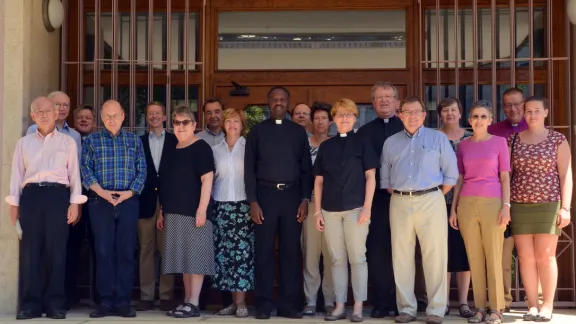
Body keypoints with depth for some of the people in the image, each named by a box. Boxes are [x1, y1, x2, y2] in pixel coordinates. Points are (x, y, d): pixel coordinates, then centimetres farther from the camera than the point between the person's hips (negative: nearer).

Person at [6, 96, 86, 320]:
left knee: (56, 250, -2)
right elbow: (17, 174, 11)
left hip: (58, 195, -1)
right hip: (31, 195, 1)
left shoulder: (68, 142, 10)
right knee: (30, 250, -1)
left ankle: (55, 303, 3)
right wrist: (14, 203, 4)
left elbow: (74, 173, 7)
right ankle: (30, 303, 3)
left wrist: (74, 203, -2)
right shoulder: (24, 143, 14)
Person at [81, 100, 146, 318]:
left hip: (129, 201, 1)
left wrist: (130, 192, -10)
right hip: (100, 201, -1)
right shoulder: (92, 140, 8)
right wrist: (102, 192, -13)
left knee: (126, 251, 0)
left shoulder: (134, 141, 11)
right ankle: (106, 302, 3)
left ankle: (123, 302, 5)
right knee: (104, 251, -1)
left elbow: (142, 170, 5)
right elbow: (85, 169, -1)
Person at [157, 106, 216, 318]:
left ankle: (194, 304, -3)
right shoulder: (173, 150, 16)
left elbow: (207, 179, -12)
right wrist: (162, 212, 16)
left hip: (194, 212, -7)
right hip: (175, 213, 8)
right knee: (183, 257, 9)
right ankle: (186, 301, 15)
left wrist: (202, 209, -20)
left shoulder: (201, 148, -5)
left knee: (195, 256, -5)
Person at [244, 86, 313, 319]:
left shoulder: (298, 132, 9)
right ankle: (264, 304, 6)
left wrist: (305, 199, -1)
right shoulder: (257, 131, 6)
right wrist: (253, 202, -6)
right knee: (264, 251, 0)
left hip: (292, 196, 1)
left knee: (291, 250, 3)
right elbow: (249, 169, 2)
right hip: (265, 195, -1)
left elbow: (306, 168, 8)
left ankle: (288, 304, 9)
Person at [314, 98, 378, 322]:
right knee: (337, 259, 7)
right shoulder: (325, 146, 11)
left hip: (355, 209, -3)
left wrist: (367, 208, -9)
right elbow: (318, 181, 11)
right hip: (330, 210, 3)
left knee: (357, 258, 1)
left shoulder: (362, 144, 3)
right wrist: (317, 211, 5)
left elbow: (370, 177, -1)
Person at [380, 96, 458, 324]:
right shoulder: (391, 142, 13)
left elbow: (451, 173, 4)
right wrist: (396, 195, 6)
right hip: (399, 203, 3)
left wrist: (437, 196, 1)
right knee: (401, 257, 4)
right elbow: (385, 177, 14)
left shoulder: (438, 138, 6)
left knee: (435, 256, -3)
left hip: (431, 201, -2)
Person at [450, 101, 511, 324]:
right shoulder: (463, 146, 11)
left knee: (493, 257, -1)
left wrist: (506, 205, -7)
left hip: (492, 203, -2)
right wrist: (453, 208, 7)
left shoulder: (499, 142, 4)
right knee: (474, 258, 4)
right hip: (467, 204, 3)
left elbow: (505, 177, 2)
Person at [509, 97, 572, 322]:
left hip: (548, 204, -2)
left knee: (545, 257, -2)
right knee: (526, 257, 2)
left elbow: (566, 175, 0)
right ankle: (532, 305, 10)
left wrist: (565, 207, -7)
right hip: (519, 205, 2)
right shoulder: (513, 140, 7)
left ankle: (548, 306, 8)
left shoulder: (558, 140, 2)